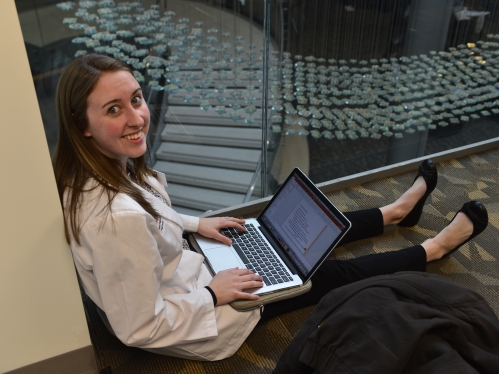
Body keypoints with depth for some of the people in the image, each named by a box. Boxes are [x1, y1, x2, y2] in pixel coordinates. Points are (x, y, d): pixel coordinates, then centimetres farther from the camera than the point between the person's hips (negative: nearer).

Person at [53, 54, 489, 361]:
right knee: (332, 273, 5)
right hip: (194, 314, -7)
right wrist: (214, 293, -20)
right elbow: (140, 328, -30)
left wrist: (196, 223, 2)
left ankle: (396, 212, 40)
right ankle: (434, 248, 29)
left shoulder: (94, 170, -13)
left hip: (180, 271, 8)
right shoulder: (116, 218, -41)